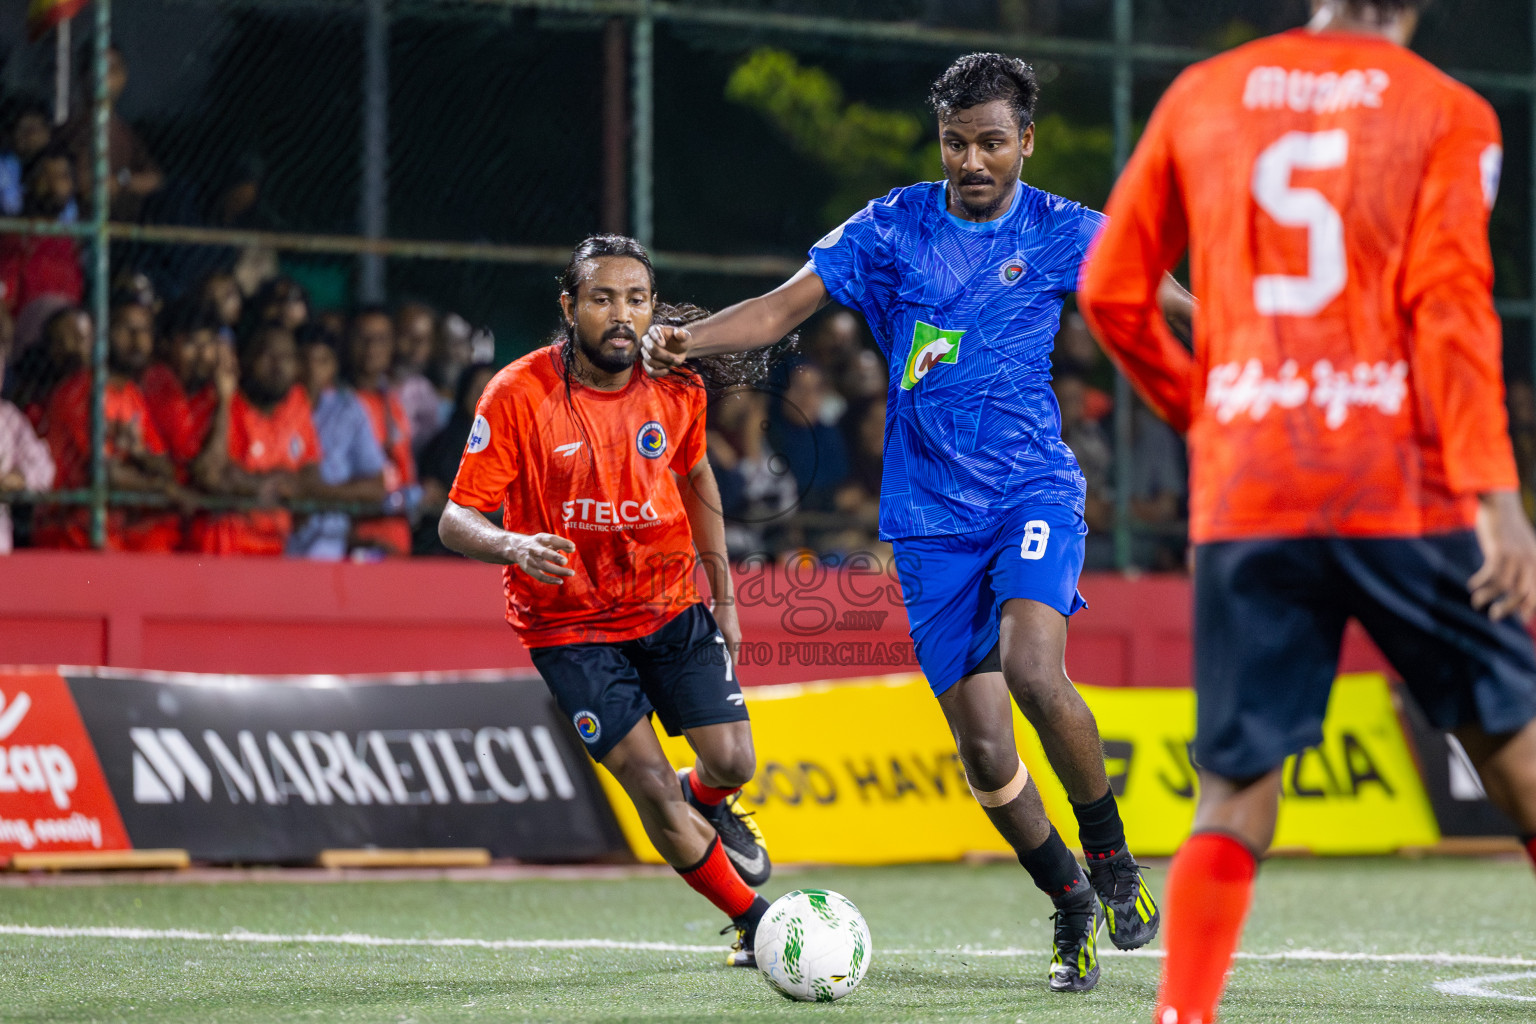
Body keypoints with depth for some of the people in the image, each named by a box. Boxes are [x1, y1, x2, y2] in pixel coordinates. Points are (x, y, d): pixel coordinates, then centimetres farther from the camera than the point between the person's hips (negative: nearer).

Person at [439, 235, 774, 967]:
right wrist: (515, 547, -40)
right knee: (651, 788, -11)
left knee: (732, 761, -6)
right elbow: (457, 520, -18)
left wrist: (724, 595, 15)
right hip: (570, 623, -3)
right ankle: (753, 922, 10)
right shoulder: (518, 394, -20)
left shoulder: (676, 387, -7)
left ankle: (709, 804, 33)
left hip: (671, 603, 3)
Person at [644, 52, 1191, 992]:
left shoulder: (1062, 234, 1)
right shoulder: (892, 228, 2)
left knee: (1032, 669, -28)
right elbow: (786, 307, 0)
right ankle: (1073, 907, 18)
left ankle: (1113, 858, -6)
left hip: (1034, 490, -2)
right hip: (931, 517, 2)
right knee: (985, 749, -4)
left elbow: (1169, 301, 3)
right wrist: (690, 340, -16)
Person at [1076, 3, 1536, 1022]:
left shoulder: (1203, 96, 12)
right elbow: (1448, 303, -8)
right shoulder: (1448, 113, 4)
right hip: (1401, 489, -2)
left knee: (1235, 796, 4)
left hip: (1242, 496, 2)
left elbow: (1111, 292, 12)